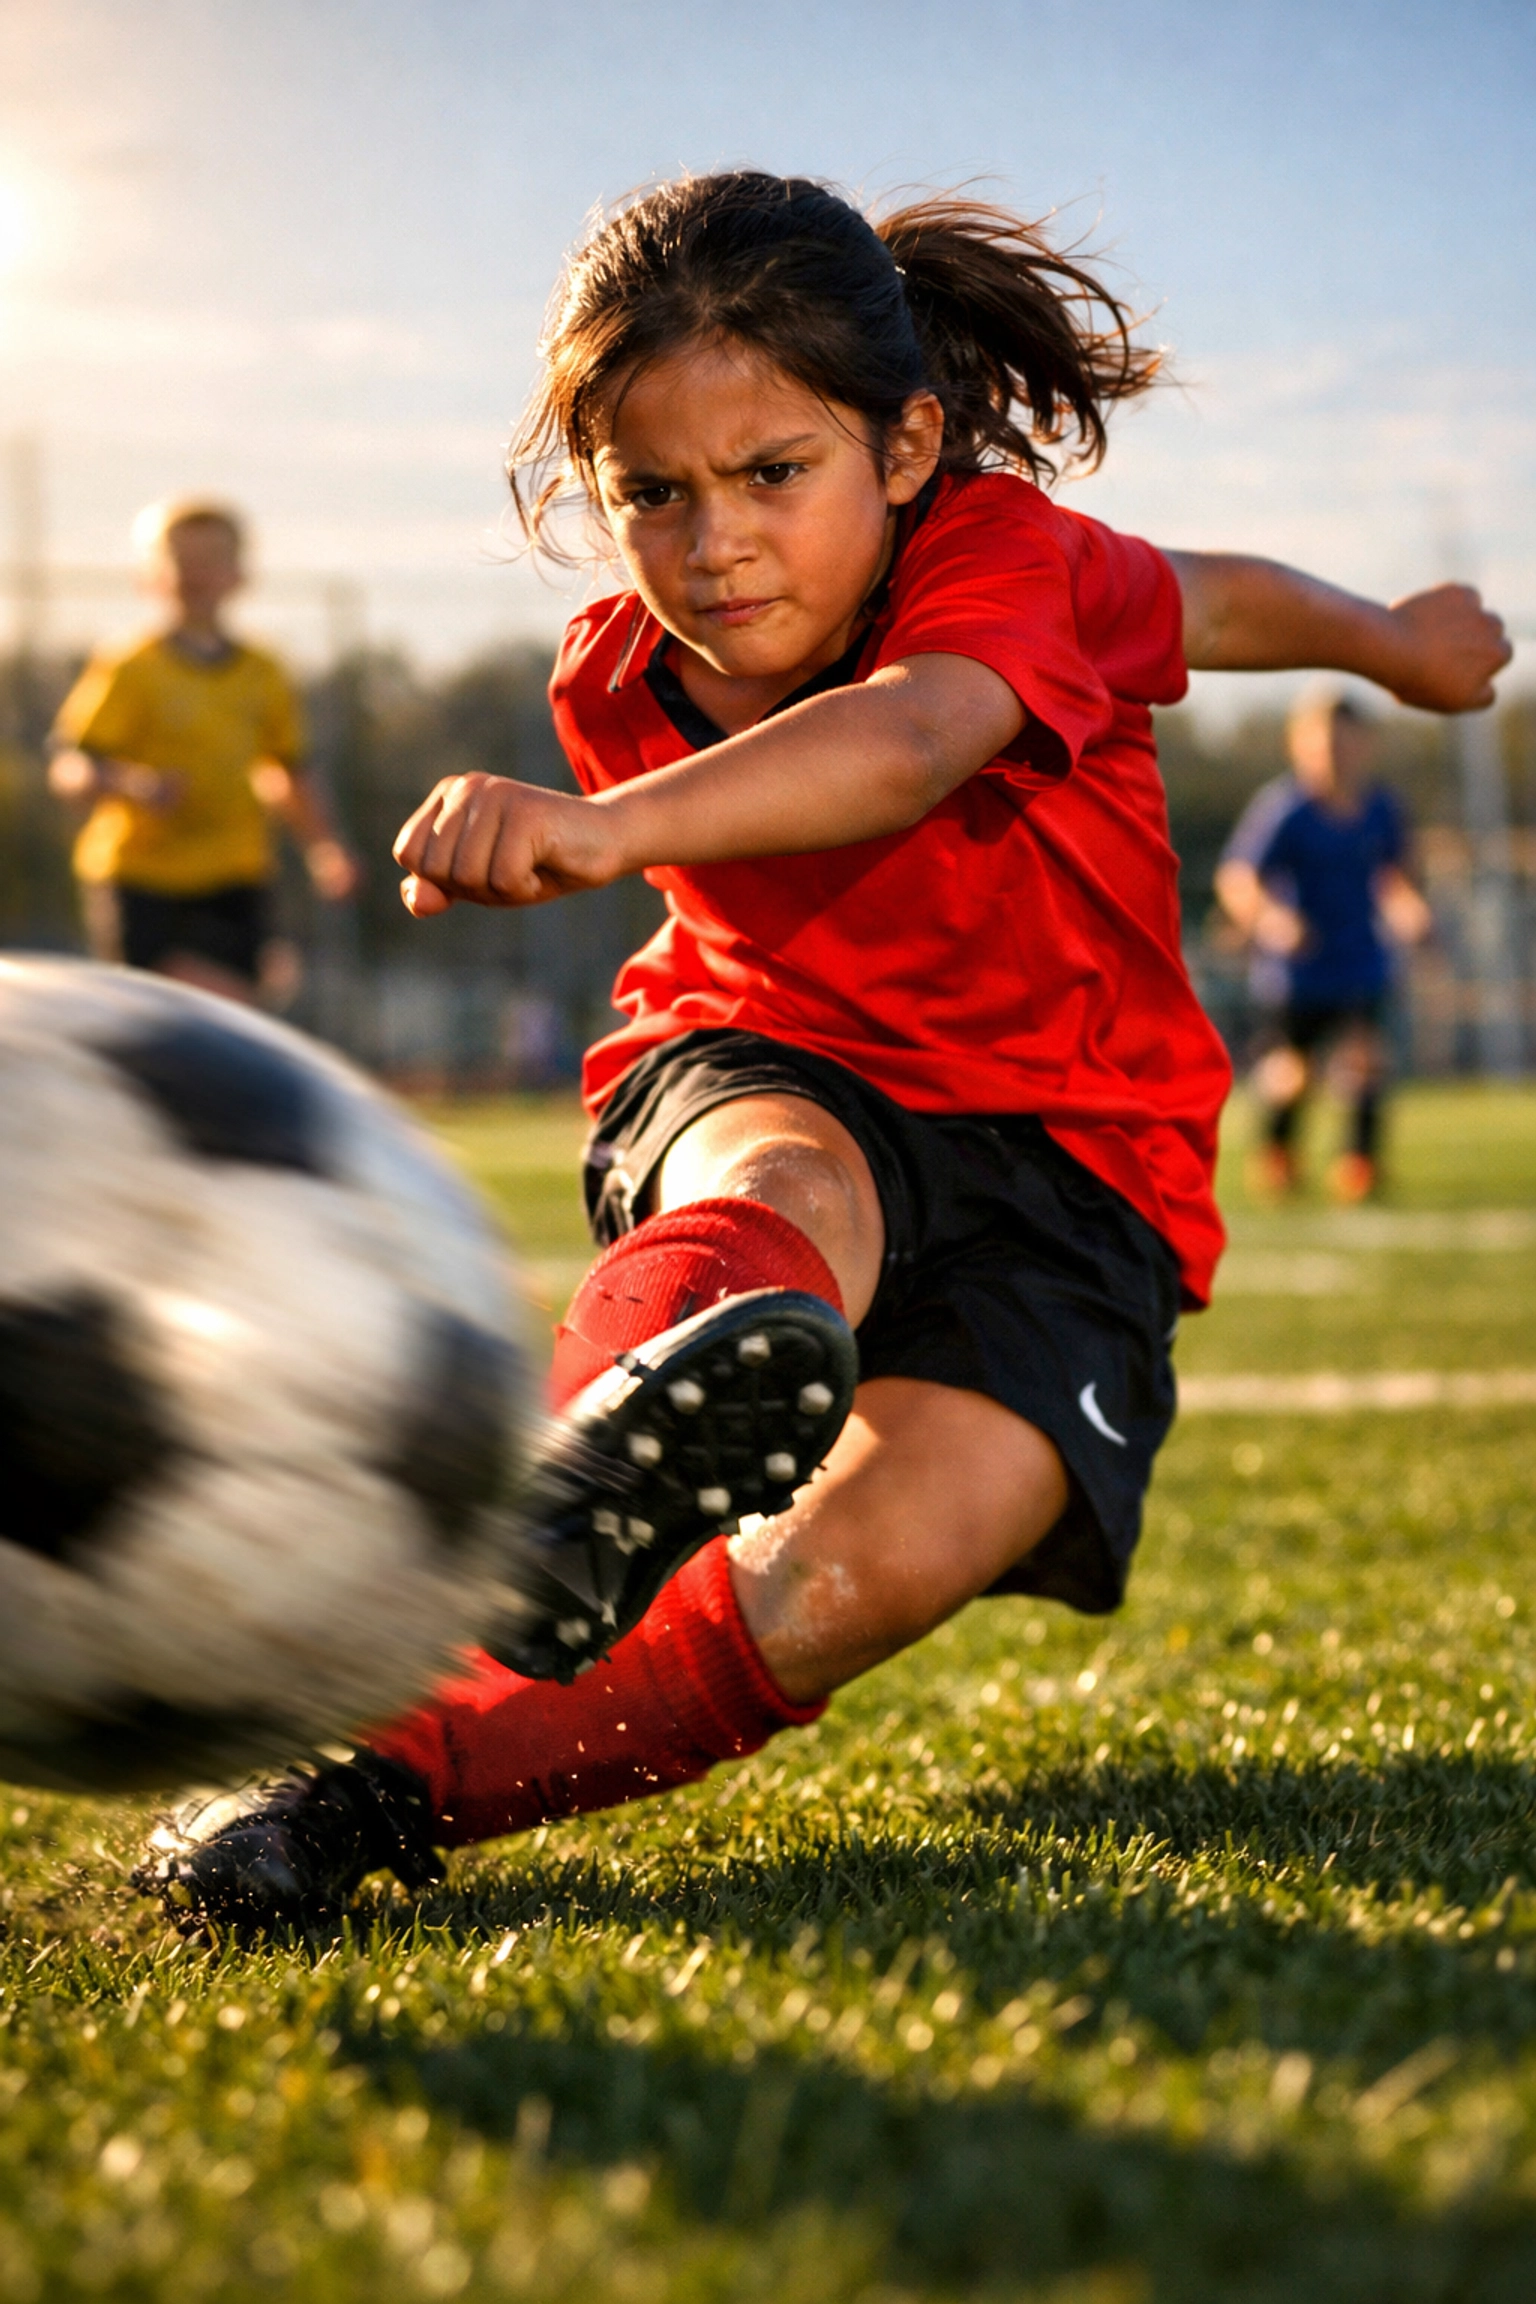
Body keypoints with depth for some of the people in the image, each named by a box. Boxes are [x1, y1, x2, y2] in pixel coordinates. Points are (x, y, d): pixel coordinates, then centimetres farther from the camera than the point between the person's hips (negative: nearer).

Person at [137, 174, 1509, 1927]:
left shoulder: (1010, 557, -20)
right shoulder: (620, 688, -5)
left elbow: (902, 744, -46)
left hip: (1062, 1152, -2)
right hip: (768, 1078, 2)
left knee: (870, 1567, -30)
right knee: (792, 1180, -39)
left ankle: (391, 1777, -35)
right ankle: (617, 1450, -72)